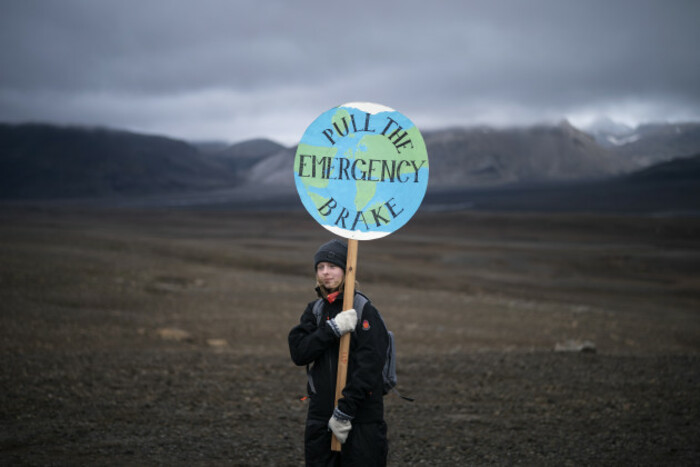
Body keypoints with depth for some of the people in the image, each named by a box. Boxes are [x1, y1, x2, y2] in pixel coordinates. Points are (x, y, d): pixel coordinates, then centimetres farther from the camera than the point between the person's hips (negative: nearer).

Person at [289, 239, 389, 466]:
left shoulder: (364, 311, -8)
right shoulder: (315, 310, 11)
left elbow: (368, 368, -15)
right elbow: (298, 352, -5)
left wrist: (344, 413, -18)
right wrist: (332, 329, -18)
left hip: (361, 422, -5)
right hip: (320, 419, 5)